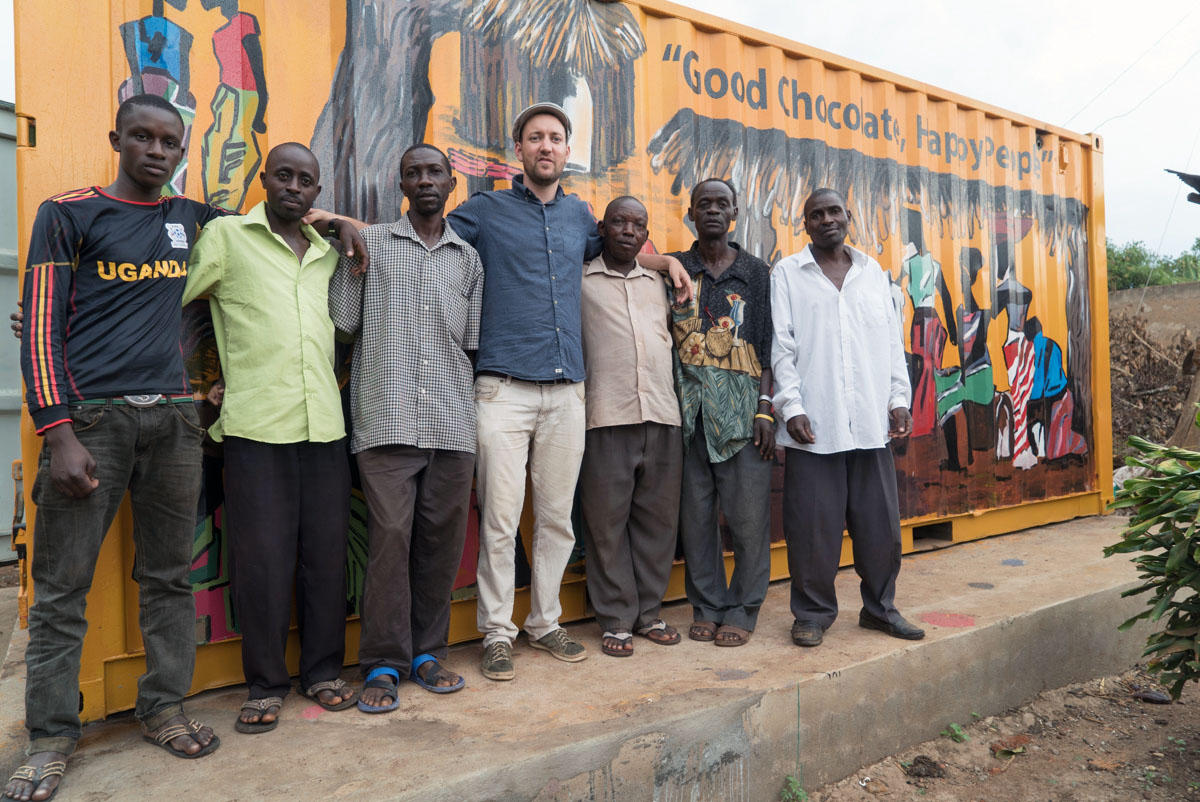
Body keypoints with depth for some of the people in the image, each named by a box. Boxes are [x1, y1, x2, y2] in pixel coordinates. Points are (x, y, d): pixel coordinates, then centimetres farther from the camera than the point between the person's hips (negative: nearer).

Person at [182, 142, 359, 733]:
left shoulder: (328, 255, 18)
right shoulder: (225, 236, 5)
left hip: (325, 424, 4)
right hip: (255, 425, -4)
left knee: (326, 551, 7)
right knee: (262, 557, 1)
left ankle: (322, 671, 22)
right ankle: (265, 684, 16)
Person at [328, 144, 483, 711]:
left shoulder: (469, 258, 16)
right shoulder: (368, 243, 10)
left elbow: (471, 342, 14)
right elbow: (342, 323, 6)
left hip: (452, 423, 3)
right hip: (387, 419, -2)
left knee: (442, 539, 5)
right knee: (390, 537, -5)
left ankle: (426, 652, 19)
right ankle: (383, 664, 8)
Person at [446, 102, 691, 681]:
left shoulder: (578, 214, 19)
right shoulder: (485, 210, 7)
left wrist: (664, 261, 25)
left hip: (567, 389, 4)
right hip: (505, 388, -3)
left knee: (557, 518, 8)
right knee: (500, 519, -4)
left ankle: (545, 623, 23)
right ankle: (497, 633, 10)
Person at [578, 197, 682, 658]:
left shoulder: (659, 283, 19)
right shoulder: (579, 281, 6)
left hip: (662, 414, 4)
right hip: (607, 417, -4)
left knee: (658, 519, 7)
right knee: (607, 521, 0)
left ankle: (648, 612, 19)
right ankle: (616, 620, 12)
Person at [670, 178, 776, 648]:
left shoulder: (757, 274, 9)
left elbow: (768, 346, 5)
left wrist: (765, 410, -4)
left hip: (741, 406, -1)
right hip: (689, 405, 1)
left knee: (748, 513, -1)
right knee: (695, 512, 5)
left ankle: (742, 611, 13)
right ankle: (706, 607, 18)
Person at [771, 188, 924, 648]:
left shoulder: (873, 271, 16)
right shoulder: (787, 274, 5)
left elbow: (892, 340, 15)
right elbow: (781, 348, -2)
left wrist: (899, 398, 7)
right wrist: (791, 407, -10)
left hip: (871, 421, 4)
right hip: (814, 422, -3)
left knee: (880, 522, 9)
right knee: (813, 525, 1)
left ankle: (880, 607, 26)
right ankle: (813, 613, 16)